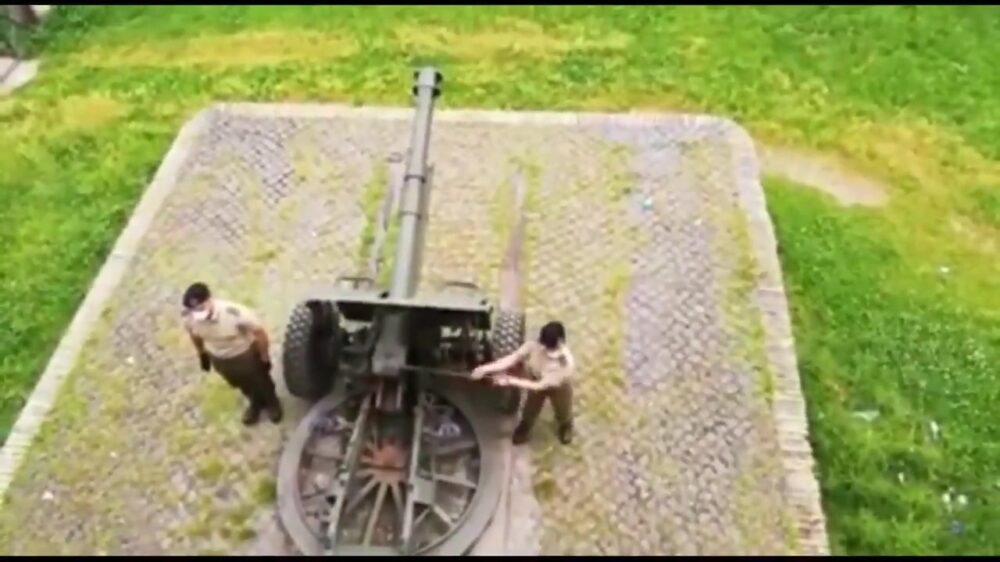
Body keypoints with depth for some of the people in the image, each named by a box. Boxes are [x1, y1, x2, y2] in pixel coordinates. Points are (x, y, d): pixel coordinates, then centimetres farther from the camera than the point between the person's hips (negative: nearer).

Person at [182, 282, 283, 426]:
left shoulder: (234, 312, -42)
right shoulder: (189, 319, -28)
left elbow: (259, 331, -26)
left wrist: (264, 357, -13)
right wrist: (202, 355, 12)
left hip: (246, 354, -3)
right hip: (219, 358, 4)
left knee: (261, 382, 24)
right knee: (242, 385, 30)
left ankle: (272, 403, 58)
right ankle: (256, 403, 62)